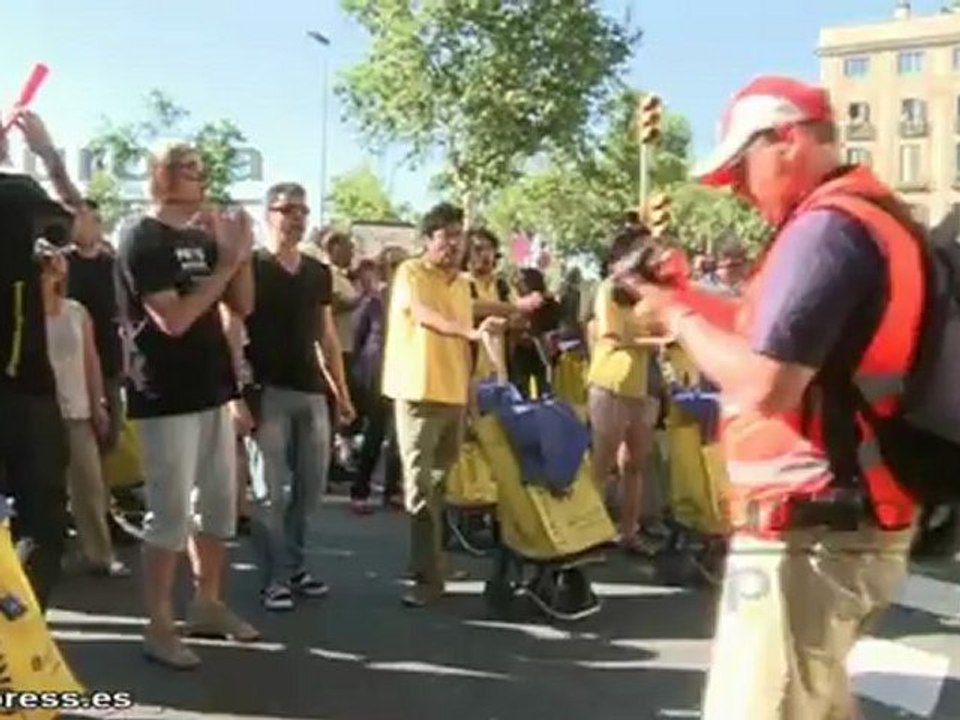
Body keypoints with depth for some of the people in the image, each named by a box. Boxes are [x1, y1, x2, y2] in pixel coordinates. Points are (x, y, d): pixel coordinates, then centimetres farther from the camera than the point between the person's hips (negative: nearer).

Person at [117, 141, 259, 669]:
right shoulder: (142, 240, -10)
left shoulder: (203, 238, 12)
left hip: (212, 389, 8)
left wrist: (241, 253, -3)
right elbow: (173, 319, -20)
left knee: (220, 505, 14)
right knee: (170, 514, -4)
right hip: (167, 396, -8)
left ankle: (207, 605, 27)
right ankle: (159, 627, 7)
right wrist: (227, 263, -16)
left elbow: (243, 306, 12)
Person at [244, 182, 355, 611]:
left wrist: (342, 392, 14)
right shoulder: (250, 268, -4)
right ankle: (275, 578, 9)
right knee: (273, 491, -2)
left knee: (311, 487, 10)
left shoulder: (318, 273, 13)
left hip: (312, 391, 6)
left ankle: (296, 567, 24)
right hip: (267, 391, -6)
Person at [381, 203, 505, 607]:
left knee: (442, 482, 13)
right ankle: (427, 576, -4)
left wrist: (471, 390, 14)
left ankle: (434, 566, 24)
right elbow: (426, 317, -25)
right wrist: (472, 331, -39)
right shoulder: (411, 273, -6)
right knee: (421, 484, -8)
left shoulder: (462, 283, 15)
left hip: (455, 395, 7)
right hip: (419, 393, -7)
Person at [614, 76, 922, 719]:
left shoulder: (827, 226, -18)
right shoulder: (872, 215, 16)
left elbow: (765, 383, -25)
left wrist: (679, 314, -10)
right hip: (851, 521, 11)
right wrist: (694, 293, 11)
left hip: (809, 531, -11)